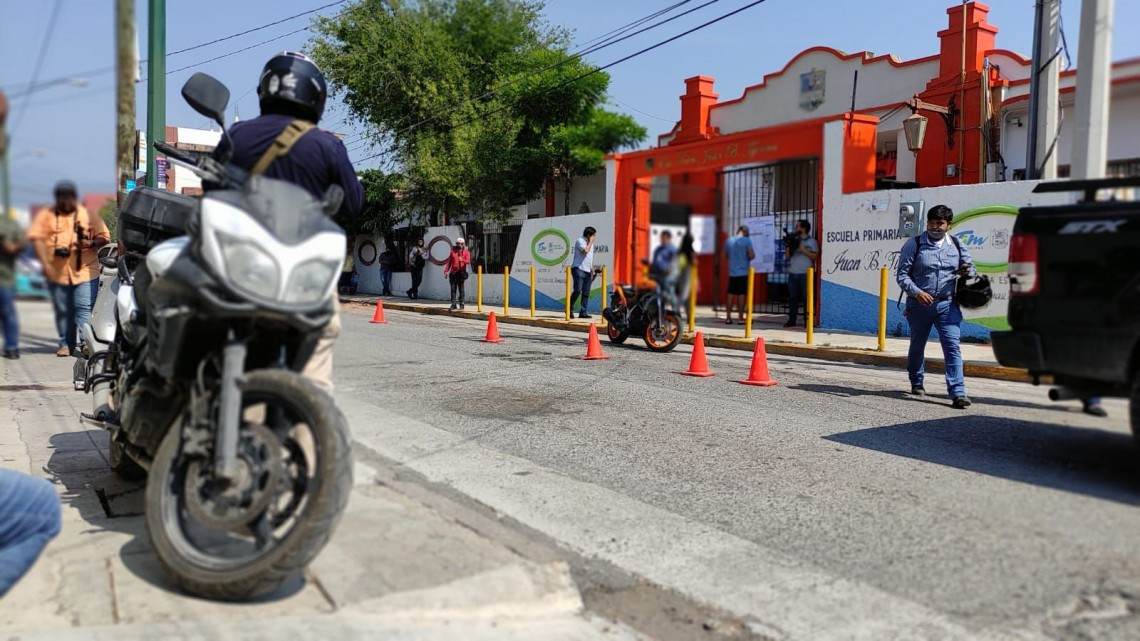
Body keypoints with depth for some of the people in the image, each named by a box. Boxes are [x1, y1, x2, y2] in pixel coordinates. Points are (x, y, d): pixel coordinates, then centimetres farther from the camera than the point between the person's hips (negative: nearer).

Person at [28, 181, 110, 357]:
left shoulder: (88, 215, 8)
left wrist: (92, 243, -16)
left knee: (84, 308, -9)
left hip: (85, 270, -2)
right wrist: (45, 263, -13)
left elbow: (104, 237, 7)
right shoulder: (46, 215, 9)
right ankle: (66, 344, 19)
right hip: (57, 272, 2)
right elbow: (36, 237, 0)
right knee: (62, 311, 10)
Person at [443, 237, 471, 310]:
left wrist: (462, 260, -30)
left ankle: (461, 303, 5)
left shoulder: (466, 252, 7)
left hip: (461, 272, -2)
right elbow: (449, 262, 15)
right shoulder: (453, 252, 14)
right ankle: (453, 303, 0)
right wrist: (446, 271, 5)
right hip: (453, 273, 2)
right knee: (453, 288, -1)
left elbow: (468, 261, -9)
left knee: (461, 289, -1)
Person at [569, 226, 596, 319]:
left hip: (587, 271, 8)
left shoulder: (590, 243, 21)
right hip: (578, 269, -8)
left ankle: (582, 312, 5)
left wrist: (592, 270, 20)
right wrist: (590, 242, -8)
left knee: (586, 293, 3)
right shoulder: (580, 241, -4)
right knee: (577, 290, -16)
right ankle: (569, 309, -3)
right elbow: (585, 250, -22)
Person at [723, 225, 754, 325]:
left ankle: (728, 317, 11)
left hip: (732, 272, 4)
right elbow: (752, 255, -15)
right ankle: (741, 318, 3)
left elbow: (726, 255, 18)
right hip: (743, 272, -4)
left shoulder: (728, 241, 7)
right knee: (741, 294, -1)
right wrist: (747, 258, 5)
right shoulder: (747, 240, -9)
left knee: (731, 294, 8)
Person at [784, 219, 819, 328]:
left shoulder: (812, 241, 2)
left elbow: (815, 256, -7)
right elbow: (788, 256, 15)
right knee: (793, 297, 4)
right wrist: (788, 247, -2)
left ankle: (807, 320, 0)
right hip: (793, 273, 5)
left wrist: (803, 249, -12)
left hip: (805, 274, -5)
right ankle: (791, 320, 7)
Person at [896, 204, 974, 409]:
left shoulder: (956, 245, 7)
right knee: (917, 345, 16)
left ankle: (958, 393, -13)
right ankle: (916, 384, 38)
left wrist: (967, 272, -8)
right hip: (919, 304, -1)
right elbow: (902, 274, -5)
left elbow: (970, 266, 18)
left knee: (953, 346, -11)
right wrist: (917, 292, -21)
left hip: (947, 304, 1)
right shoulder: (914, 244, -2)